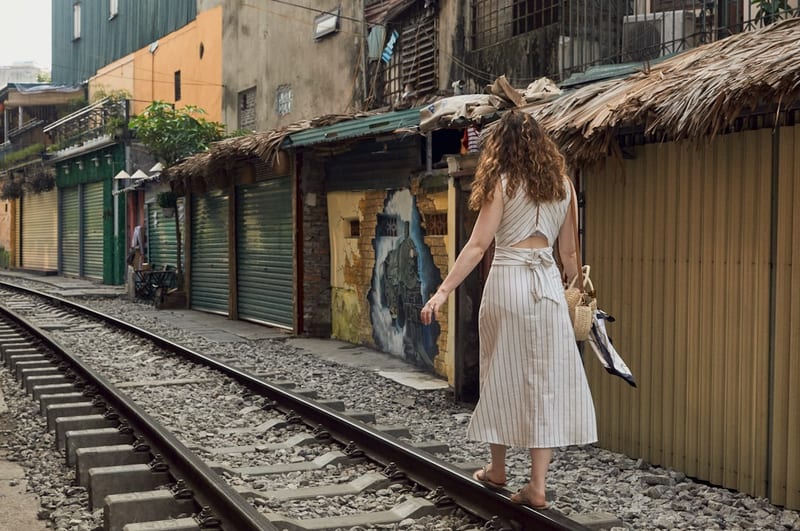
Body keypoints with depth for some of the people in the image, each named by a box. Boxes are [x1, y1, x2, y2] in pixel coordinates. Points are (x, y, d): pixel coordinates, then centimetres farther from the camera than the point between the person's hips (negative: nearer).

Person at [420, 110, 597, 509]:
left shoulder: (502, 183, -1)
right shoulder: (562, 185, 11)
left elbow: (478, 245, -9)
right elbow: (568, 250, 13)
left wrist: (443, 290, -11)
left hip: (507, 281, -3)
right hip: (548, 283, 3)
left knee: (502, 374, 10)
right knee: (545, 380, 3)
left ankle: (497, 470, 24)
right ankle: (537, 486, 3)